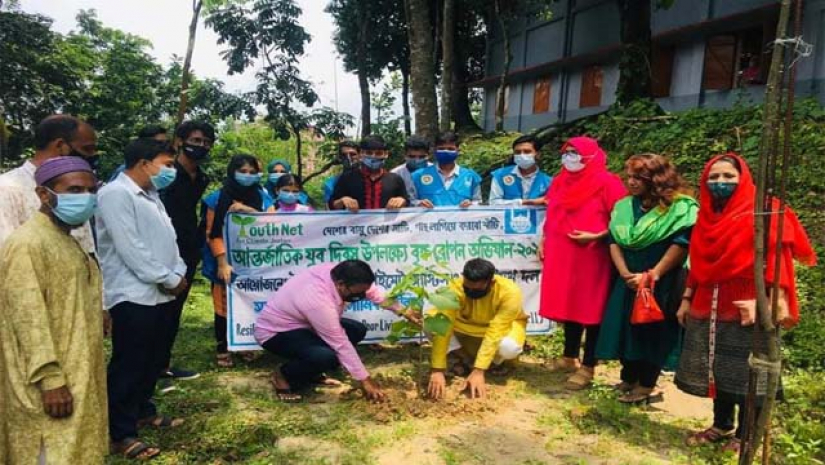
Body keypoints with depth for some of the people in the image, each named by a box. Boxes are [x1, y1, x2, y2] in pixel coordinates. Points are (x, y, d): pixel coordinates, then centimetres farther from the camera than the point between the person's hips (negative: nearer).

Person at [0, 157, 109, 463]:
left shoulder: (66, 241, 13)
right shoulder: (27, 244, -17)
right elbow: (28, 318, -22)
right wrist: (51, 379, -24)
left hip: (78, 377, 9)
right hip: (49, 386, -9)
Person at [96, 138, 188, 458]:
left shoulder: (150, 195, 17)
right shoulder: (116, 194, -14)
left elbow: (167, 239, 17)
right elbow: (131, 249, -20)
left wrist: (178, 273, 2)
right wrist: (168, 279, -14)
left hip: (159, 294, 9)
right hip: (133, 296, -9)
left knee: (154, 359, 18)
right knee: (128, 366, -1)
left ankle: (143, 410, 34)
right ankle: (122, 434, 8)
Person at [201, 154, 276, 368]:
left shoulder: (263, 197, 8)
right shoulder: (217, 199, -1)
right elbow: (213, 234, -5)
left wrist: (251, 211, -16)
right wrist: (222, 263, -15)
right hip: (228, 262, -2)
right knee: (225, 306, 1)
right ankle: (223, 349, 13)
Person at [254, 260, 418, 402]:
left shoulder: (339, 272, -16)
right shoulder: (319, 301, -37)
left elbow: (373, 291, 1)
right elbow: (341, 345, -29)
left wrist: (402, 310, -2)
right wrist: (365, 380, -21)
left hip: (300, 322, 9)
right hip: (275, 332, -9)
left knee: (358, 330, 1)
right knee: (328, 357, -34)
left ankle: (310, 371, 10)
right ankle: (283, 375, -6)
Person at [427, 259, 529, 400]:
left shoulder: (509, 293, -34)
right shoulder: (455, 288, -32)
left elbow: (494, 334, -37)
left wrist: (478, 371, -42)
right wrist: (437, 370, -40)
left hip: (502, 327, -2)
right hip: (467, 328, 2)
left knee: (509, 347, -38)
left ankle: (497, 361, 0)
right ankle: (466, 358, -1)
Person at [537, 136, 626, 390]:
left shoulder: (606, 182, -9)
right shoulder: (560, 181, 12)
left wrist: (596, 236, -20)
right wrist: (543, 241, 14)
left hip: (591, 256, -6)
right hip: (561, 255, 7)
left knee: (590, 310, 0)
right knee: (568, 305, 15)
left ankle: (587, 367, 10)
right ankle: (569, 358, 30)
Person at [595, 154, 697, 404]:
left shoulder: (680, 207, -9)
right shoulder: (624, 206, 9)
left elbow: (681, 244, -16)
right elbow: (614, 241, 4)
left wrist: (652, 275, -17)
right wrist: (625, 273, -11)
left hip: (662, 283, -6)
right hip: (629, 281, 6)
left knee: (653, 331, -1)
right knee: (626, 327, 8)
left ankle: (647, 385, 11)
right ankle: (628, 379, 23)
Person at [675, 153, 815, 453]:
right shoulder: (707, 216, 12)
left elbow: (775, 260, -13)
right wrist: (687, 299, 13)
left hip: (747, 309, -6)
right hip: (708, 307, 6)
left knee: (746, 375, 2)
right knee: (718, 370, 14)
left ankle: (745, 436, 17)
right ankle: (722, 426, 29)